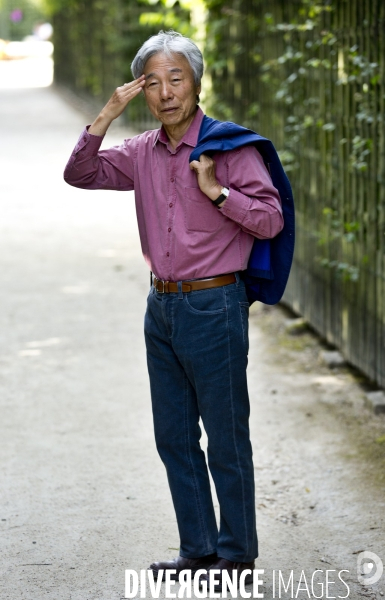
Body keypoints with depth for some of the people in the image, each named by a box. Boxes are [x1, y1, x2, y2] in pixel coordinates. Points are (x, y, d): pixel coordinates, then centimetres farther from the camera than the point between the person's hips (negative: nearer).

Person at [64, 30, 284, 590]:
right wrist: (108, 114, -4)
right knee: (174, 437, 13)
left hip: (213, 307, -7)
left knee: (226, 439, 2)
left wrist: (216, 191, -23)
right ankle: (199, 548, 24)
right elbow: (80, 174, 5)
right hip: (162, 307, 7)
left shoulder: (229, 146, -10)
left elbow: (271, 220, -13)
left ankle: (238, 553, 15)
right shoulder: (143, 152, 8)